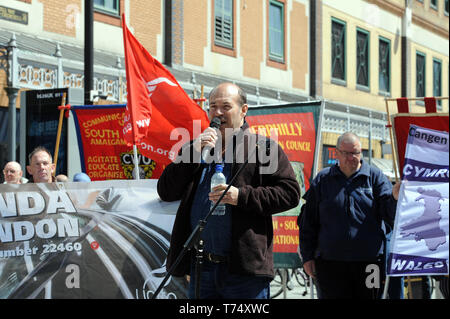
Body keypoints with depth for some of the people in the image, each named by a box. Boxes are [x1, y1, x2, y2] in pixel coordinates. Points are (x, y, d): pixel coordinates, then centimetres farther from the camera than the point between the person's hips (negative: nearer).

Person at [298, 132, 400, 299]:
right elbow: (308, 222, 9)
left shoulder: (375, 177, 7)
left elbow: (389, 214, -2)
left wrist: (395, 198, -25)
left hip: (369, 260, 0)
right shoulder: (322, 179, 8)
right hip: (330, 262, 0)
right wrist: (307, 257, 4)